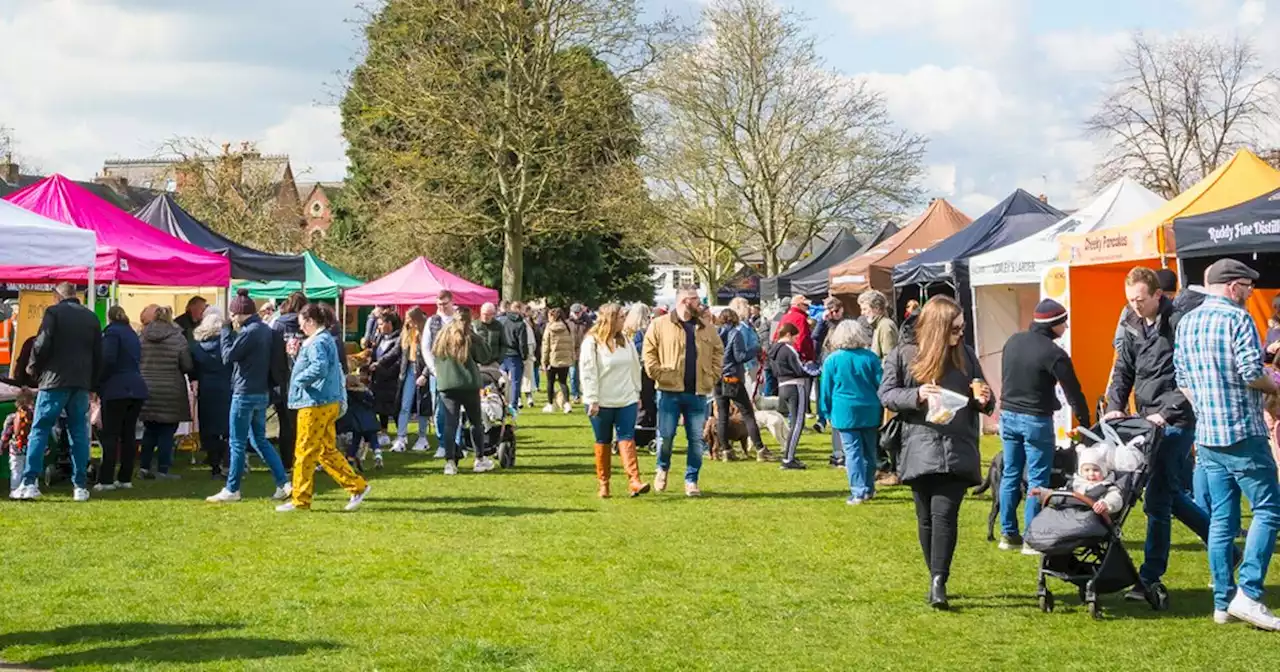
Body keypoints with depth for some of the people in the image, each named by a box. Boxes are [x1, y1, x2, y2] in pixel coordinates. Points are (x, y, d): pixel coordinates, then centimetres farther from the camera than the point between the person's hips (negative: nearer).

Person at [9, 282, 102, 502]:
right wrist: (93, 382, 18)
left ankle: (29, 483, -7)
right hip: (82, 383, 4)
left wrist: (33, 368, 6)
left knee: (39, 430, -1)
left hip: (55, 380, -4)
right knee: (79, 433, 7)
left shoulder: (53, 312, -4)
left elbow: (42, 345, -11)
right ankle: (80, 486, 4)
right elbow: (98, 354, 13)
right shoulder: (91, 317, 12)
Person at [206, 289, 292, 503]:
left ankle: (231, 490, 8)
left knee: (237, 442, 1)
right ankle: (283, 482, 11)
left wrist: (227, 331, -4)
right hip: (262, 393, 9)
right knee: (259, 439, 16)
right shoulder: (266, 329, 9)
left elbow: (228, 357, -14)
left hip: (245, 393, -9)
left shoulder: (249, 332, -18)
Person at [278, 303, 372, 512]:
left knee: (305, 452, -2)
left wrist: (299, 379, -17)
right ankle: (357, 486, 11)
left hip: (316, 403, -10)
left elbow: (319, 367, -29)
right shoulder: (328, 339, 16)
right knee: (327, 451, 14)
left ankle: (300, 500, 4)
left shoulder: (317, 342, -15)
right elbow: (336, 369, 23)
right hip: (330, 403, 10)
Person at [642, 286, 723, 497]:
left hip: (698, 393, 3)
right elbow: (649, 352, 0)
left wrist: (713, 375, 8)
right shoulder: (660, 325, -1)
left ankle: (691, 481, 12)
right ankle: (662, 468, 25)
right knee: (666, 435, -2)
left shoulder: (706, 329, 11)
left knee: (696, 439, 3)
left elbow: (718, 351, 19)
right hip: (670, 391, -3)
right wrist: (657, 373, -9)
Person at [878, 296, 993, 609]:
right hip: (920, 450, 0)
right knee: (926, 518, 7)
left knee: (944, 513, -14)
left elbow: (983, 401, 18)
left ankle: (938, 582, -13)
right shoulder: (902, 355, 1)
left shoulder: (966, 354, 10)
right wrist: (916, 395, -17)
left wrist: (985, 400, -6)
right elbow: (886, 394, 0)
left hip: (957, 451, 0)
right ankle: (936, 578, 20)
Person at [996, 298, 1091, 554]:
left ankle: (1008, 534, 17)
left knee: (1010, 475, 12)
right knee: (1037, 480, -1)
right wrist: (1085, 425, -4)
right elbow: (1073, 393, -12)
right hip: (1036, 421, -7)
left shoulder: (1013, 341, 5)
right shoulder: (1054, 354, -16)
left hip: (1008, 416, 7)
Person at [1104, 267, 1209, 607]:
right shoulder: (1133, 327, 11)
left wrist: (1166, 412, -20)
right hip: (1148, 421, 8)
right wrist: (1114, 407, 2)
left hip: (1175, 422, -8)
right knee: (1170, 493, 14)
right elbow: (1123, 371, 17)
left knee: (1157, 498, -8)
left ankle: (1151, 579, -2)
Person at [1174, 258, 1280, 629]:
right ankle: (1248, 594, -11)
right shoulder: (1237, 318, -11)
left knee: (1221, 518, 10)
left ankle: (1223, 601, 10)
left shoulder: (1185, 323, 11)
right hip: (1243, 433, -7)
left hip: (1206, 435, 7)